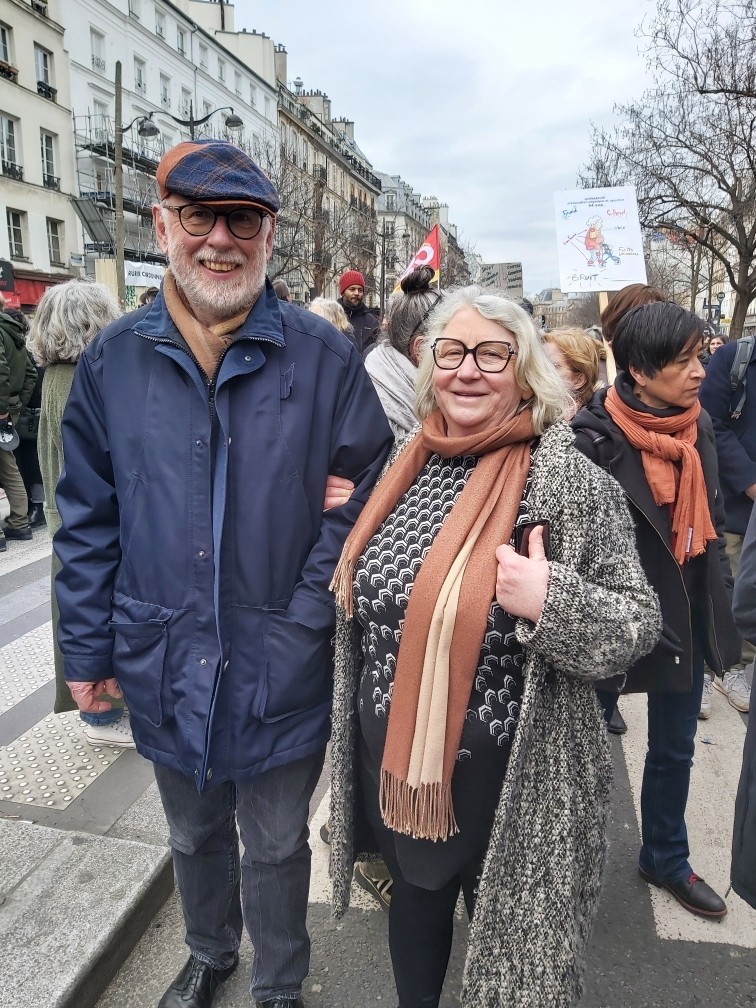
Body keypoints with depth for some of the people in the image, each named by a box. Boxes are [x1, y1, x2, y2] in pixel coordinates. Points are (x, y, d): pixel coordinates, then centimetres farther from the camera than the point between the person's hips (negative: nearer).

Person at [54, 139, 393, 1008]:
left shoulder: (323, 357, -9)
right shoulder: (113, 360, -3)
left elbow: (362, 495, -7)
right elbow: (87, 521, 2)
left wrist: (306, 615, -15)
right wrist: (88, 650, 3)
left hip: (281, 667, -2)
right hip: (164, 664, 3)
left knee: (276, 845, 20)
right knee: (193, 835, 28)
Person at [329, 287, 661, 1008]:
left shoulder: (568, 482, -16)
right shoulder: (406, 463, 0)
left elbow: (639, 624, -14)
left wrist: (552, 602, -30)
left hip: (507, 779, -4)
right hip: (392, 759, 5)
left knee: (505, 928, 19)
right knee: (414, 895, 28)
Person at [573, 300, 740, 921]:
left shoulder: (698, 424, 1)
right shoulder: (595, 435, -19)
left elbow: (711, 519, 12)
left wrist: (719, 597, 12)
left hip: (687, 613, 6)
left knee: (675, 748, 21)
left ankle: (666, 858, 45)